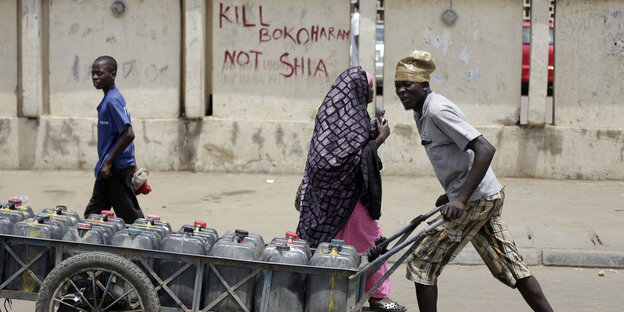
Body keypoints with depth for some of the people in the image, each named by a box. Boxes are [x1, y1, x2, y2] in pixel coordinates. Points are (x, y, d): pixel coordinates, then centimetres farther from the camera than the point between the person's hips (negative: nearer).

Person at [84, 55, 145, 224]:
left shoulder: (112, 100, -17)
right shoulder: (112, 98, 13)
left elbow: (129, 134, -25)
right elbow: (126, 134, 20)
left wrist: (108, 162, -20)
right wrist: (132, 163, 23)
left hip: (116, 168, -10)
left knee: (130, 217, -4)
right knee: (92, 214, 12)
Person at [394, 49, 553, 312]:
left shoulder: (438, 110, -18)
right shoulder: (421, 113, 12)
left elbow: (485, 150, -26)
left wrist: (460, 199, -31)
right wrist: (450, 195, 24)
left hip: (475, 201, -10)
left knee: (422, 264, -5)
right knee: (511, 267, 13)